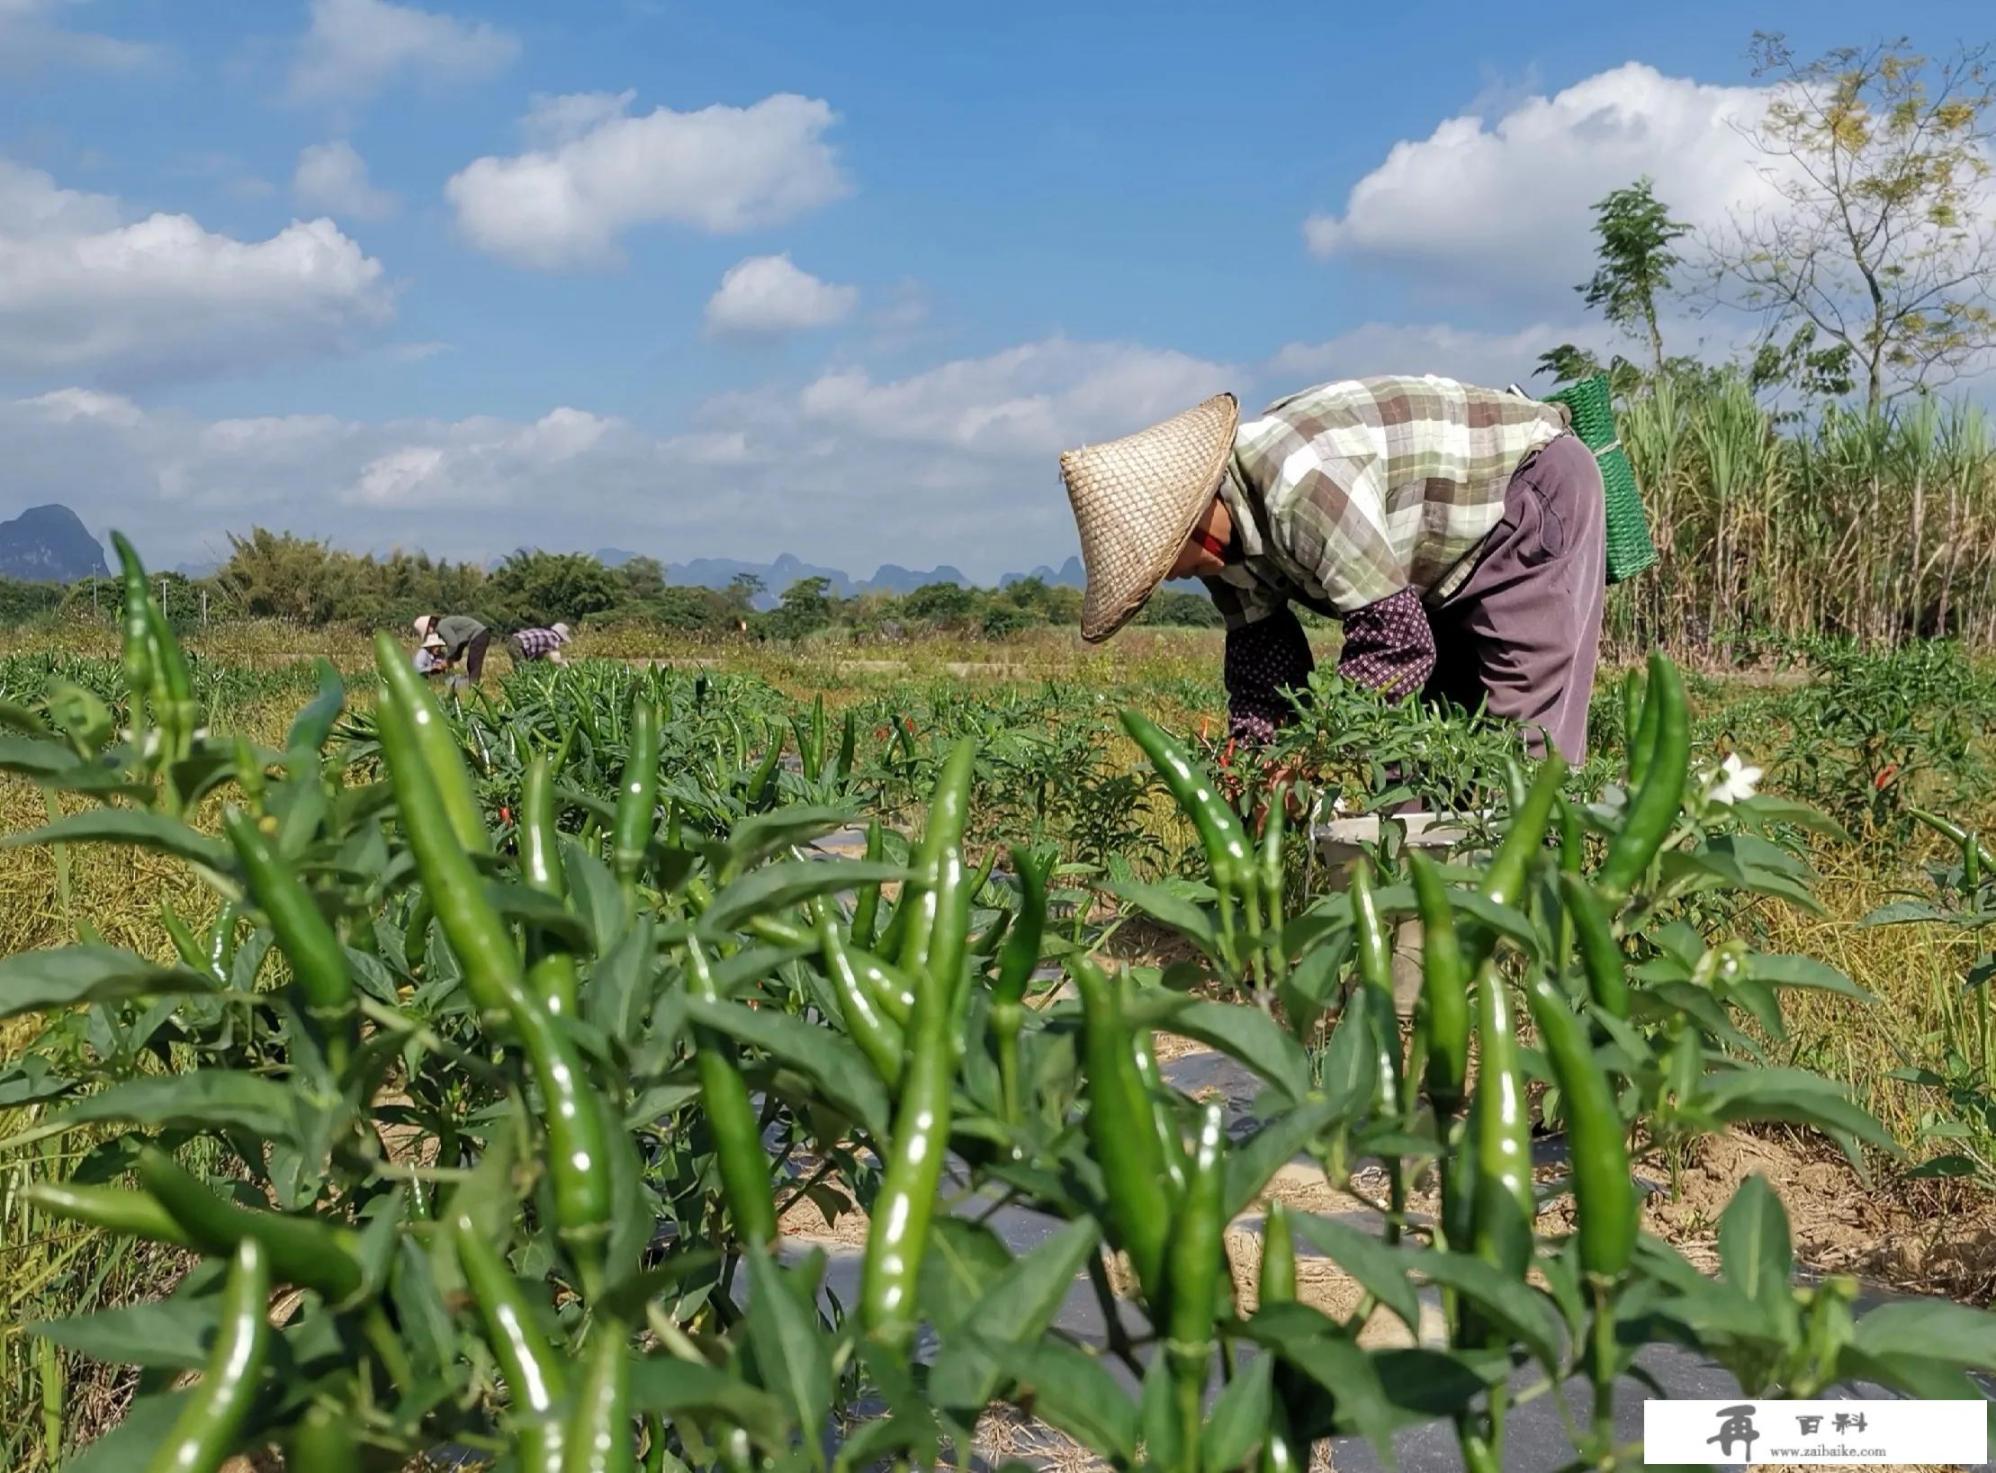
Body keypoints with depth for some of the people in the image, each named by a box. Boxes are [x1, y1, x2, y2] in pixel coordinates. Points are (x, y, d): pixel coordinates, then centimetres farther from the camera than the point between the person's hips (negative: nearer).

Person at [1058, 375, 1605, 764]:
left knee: (1527, 739, -15)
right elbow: (1261, 653, -4)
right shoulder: (1221, 527, -9)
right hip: (1449, 556, 9)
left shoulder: (1300, 484, -39)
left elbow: (1395, 638, -37)